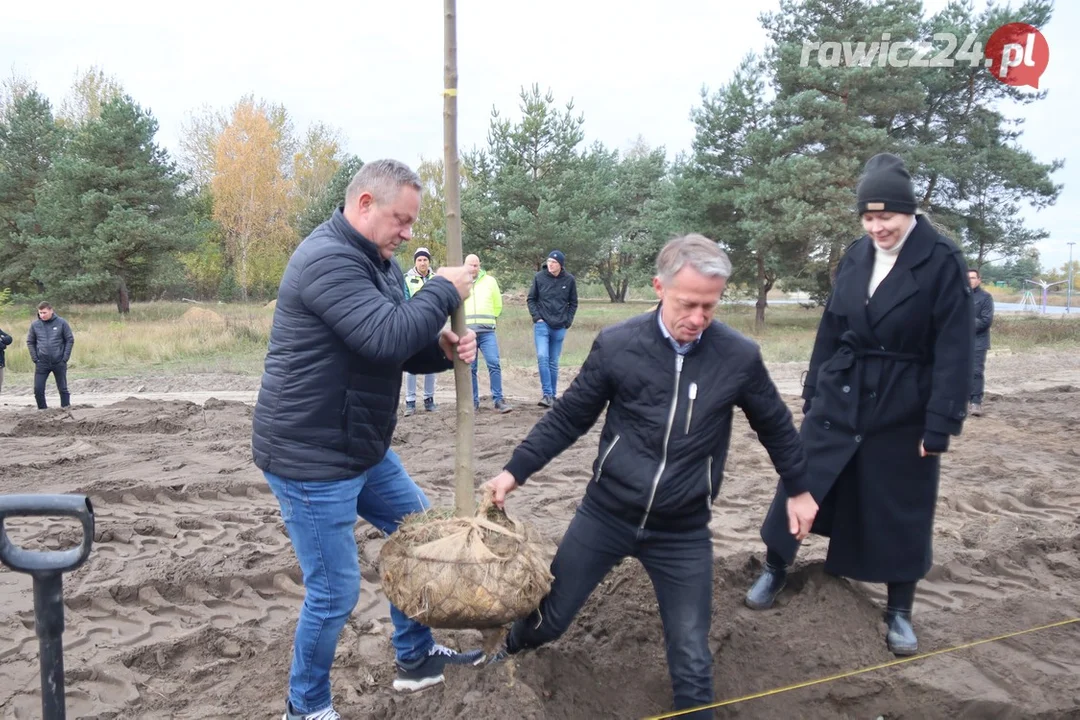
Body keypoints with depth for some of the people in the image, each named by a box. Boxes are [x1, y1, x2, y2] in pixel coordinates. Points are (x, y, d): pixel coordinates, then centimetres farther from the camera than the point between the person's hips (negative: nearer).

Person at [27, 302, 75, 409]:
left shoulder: (61, 323, -4)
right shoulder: (35, 325, 0)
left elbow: (70, 340, -1)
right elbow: (30, 342, 8)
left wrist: (65, 358, -7)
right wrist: (34, 358, -2)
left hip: (59, 363, -1)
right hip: (41, 363, 1)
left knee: (63, 389, 7)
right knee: (38, 389, -3)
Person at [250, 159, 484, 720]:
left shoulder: (377, 262, 10)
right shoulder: (327, 260, -22)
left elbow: (401, 350, 13)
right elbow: (388, 337, -32)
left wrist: (442, 349, -8)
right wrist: (443, 290, -17)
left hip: (363, 449, 10)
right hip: (309, 458, -10)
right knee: (335, 591, 0)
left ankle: (416, 659, 38)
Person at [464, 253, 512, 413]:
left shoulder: (490, 281, 7)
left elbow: (498, 304, 15)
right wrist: (462, 321, 12)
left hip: (487, 332, 0)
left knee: (494, 364, -9)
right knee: (470, 369, 4)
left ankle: (498, 400, -3)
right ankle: (473, 402, 13)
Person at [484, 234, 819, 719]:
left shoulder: (740, 357, -10)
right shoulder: (616, 344, -12)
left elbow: (775, 426, 8)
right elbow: (569, 417, -1)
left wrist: (798, 488, 17)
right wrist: (516, 470, -5)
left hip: (684, 533, 0)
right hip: (604, 514, 1)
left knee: (691, 660, 4)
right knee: (549, 617, 16)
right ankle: (512, 649, 50)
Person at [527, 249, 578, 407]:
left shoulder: (569, 280, -1)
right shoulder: (539, 277, -3)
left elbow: (573, 303, 9)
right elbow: (531, 299, 5)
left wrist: (568, 321, 2)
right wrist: (537, 317, -5)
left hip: (559, 328, 1)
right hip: (542, 325, -1)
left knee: (554, 362, 9)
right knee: (542, 357, -16)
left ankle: (553, 396, 18)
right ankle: (547, 394, -14)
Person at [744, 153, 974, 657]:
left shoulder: (942, 261, -11)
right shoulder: (855, 257, 2)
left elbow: (953, 350, -13)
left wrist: (940, 424, -15)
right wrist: (812, 394, 11)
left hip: (902, 411, -3)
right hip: (838, 400, 4)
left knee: (900, 513, 9)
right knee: (800, 484, 8)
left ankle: (899, 612, 28)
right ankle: (774, 570, 30)